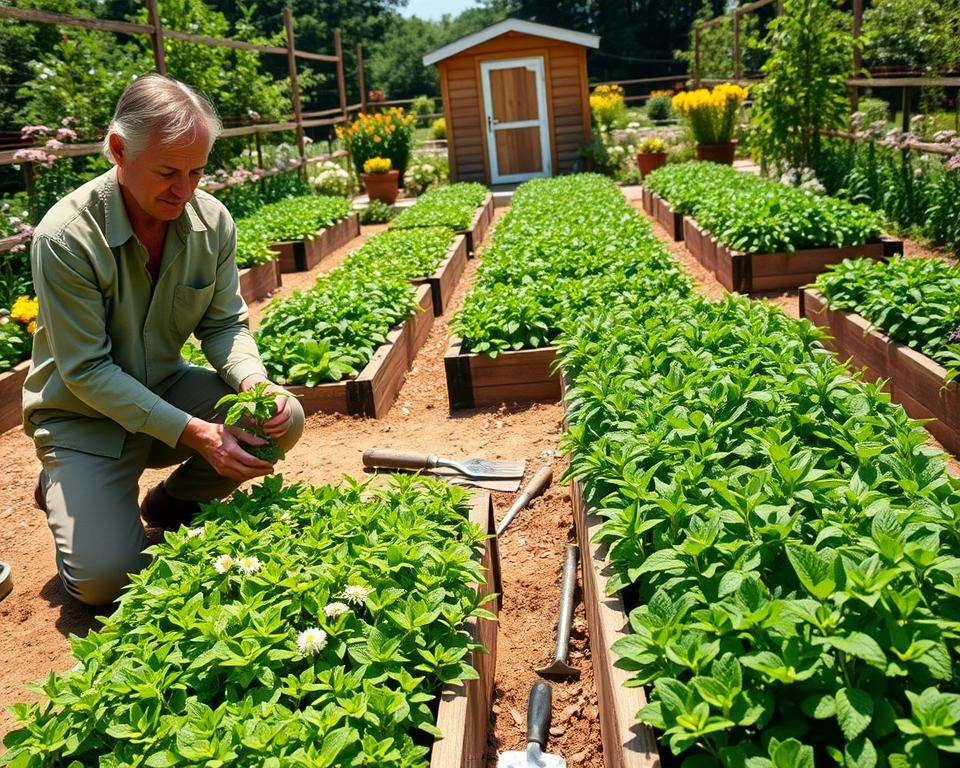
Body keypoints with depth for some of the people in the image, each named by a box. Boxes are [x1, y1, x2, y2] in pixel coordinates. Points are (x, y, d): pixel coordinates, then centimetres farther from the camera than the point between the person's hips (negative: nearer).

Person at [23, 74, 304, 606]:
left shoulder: (212, 221, -9)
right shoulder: (65, 238, -25)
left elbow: (224, 323, -2)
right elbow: (87, 371, -23)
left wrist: (254, 381, -25)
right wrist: (194, 432, -30)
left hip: (167, 390, 5)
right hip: (85, 416, -4)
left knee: (284, 420, -20)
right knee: (105, 577, -20)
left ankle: (171, 504, 8)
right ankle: (64, 490, 17)